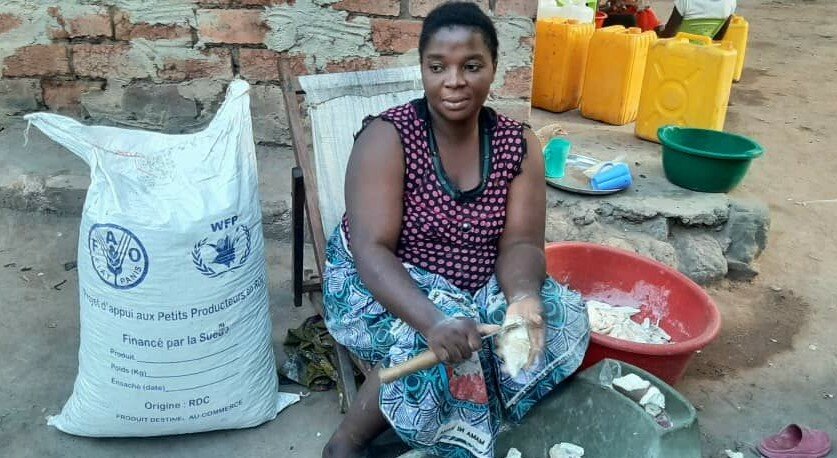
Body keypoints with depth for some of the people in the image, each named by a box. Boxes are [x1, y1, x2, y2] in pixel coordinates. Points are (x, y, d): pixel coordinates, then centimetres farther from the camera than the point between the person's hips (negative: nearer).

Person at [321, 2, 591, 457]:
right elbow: (372, 249, -25)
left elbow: (520, 244, -9)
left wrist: (524, 298, -33)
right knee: (432, 344, -33)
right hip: (379, 285, -5)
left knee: (561, 317, -16)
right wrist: (433, 319, -42)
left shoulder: (519, 144, -5)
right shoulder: (387, 137, -18)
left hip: (476, 289, 5)